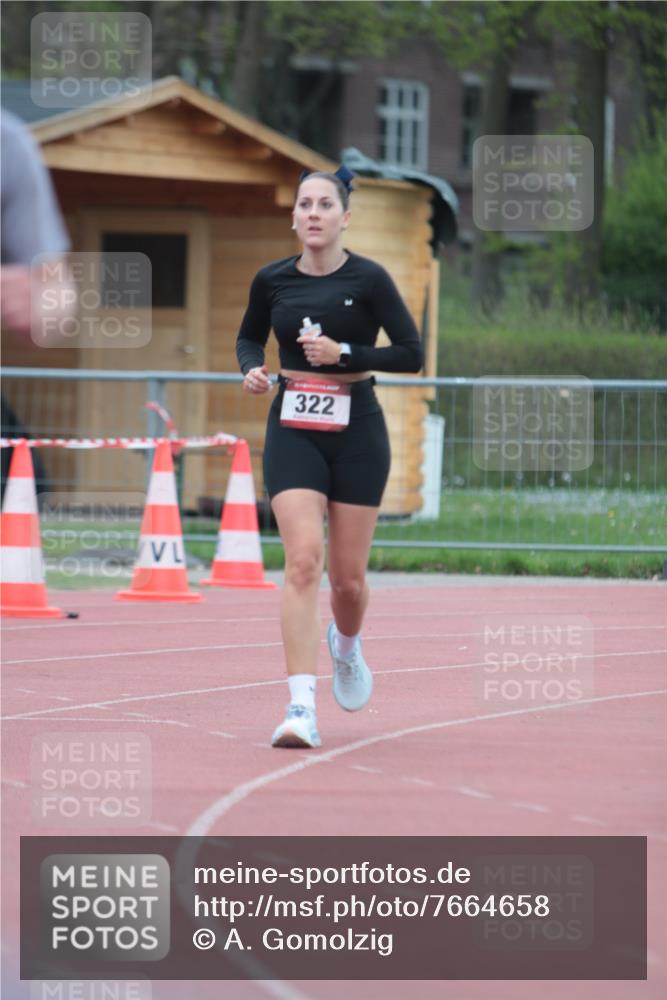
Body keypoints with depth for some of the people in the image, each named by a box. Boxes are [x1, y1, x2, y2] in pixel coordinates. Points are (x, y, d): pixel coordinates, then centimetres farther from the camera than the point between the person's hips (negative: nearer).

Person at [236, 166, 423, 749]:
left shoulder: (368, 280, -6)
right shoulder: (272, 281, 3)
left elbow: (412, 353, -6)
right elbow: (249, 337, 21)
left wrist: (344, 354, -17)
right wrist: (253, 369, 0)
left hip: (356, 433, -1)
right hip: (293, 432, 1)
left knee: (348, 575, 6)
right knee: (303, 561, -16)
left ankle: (346, 647, 44)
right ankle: (302, 710, -21)